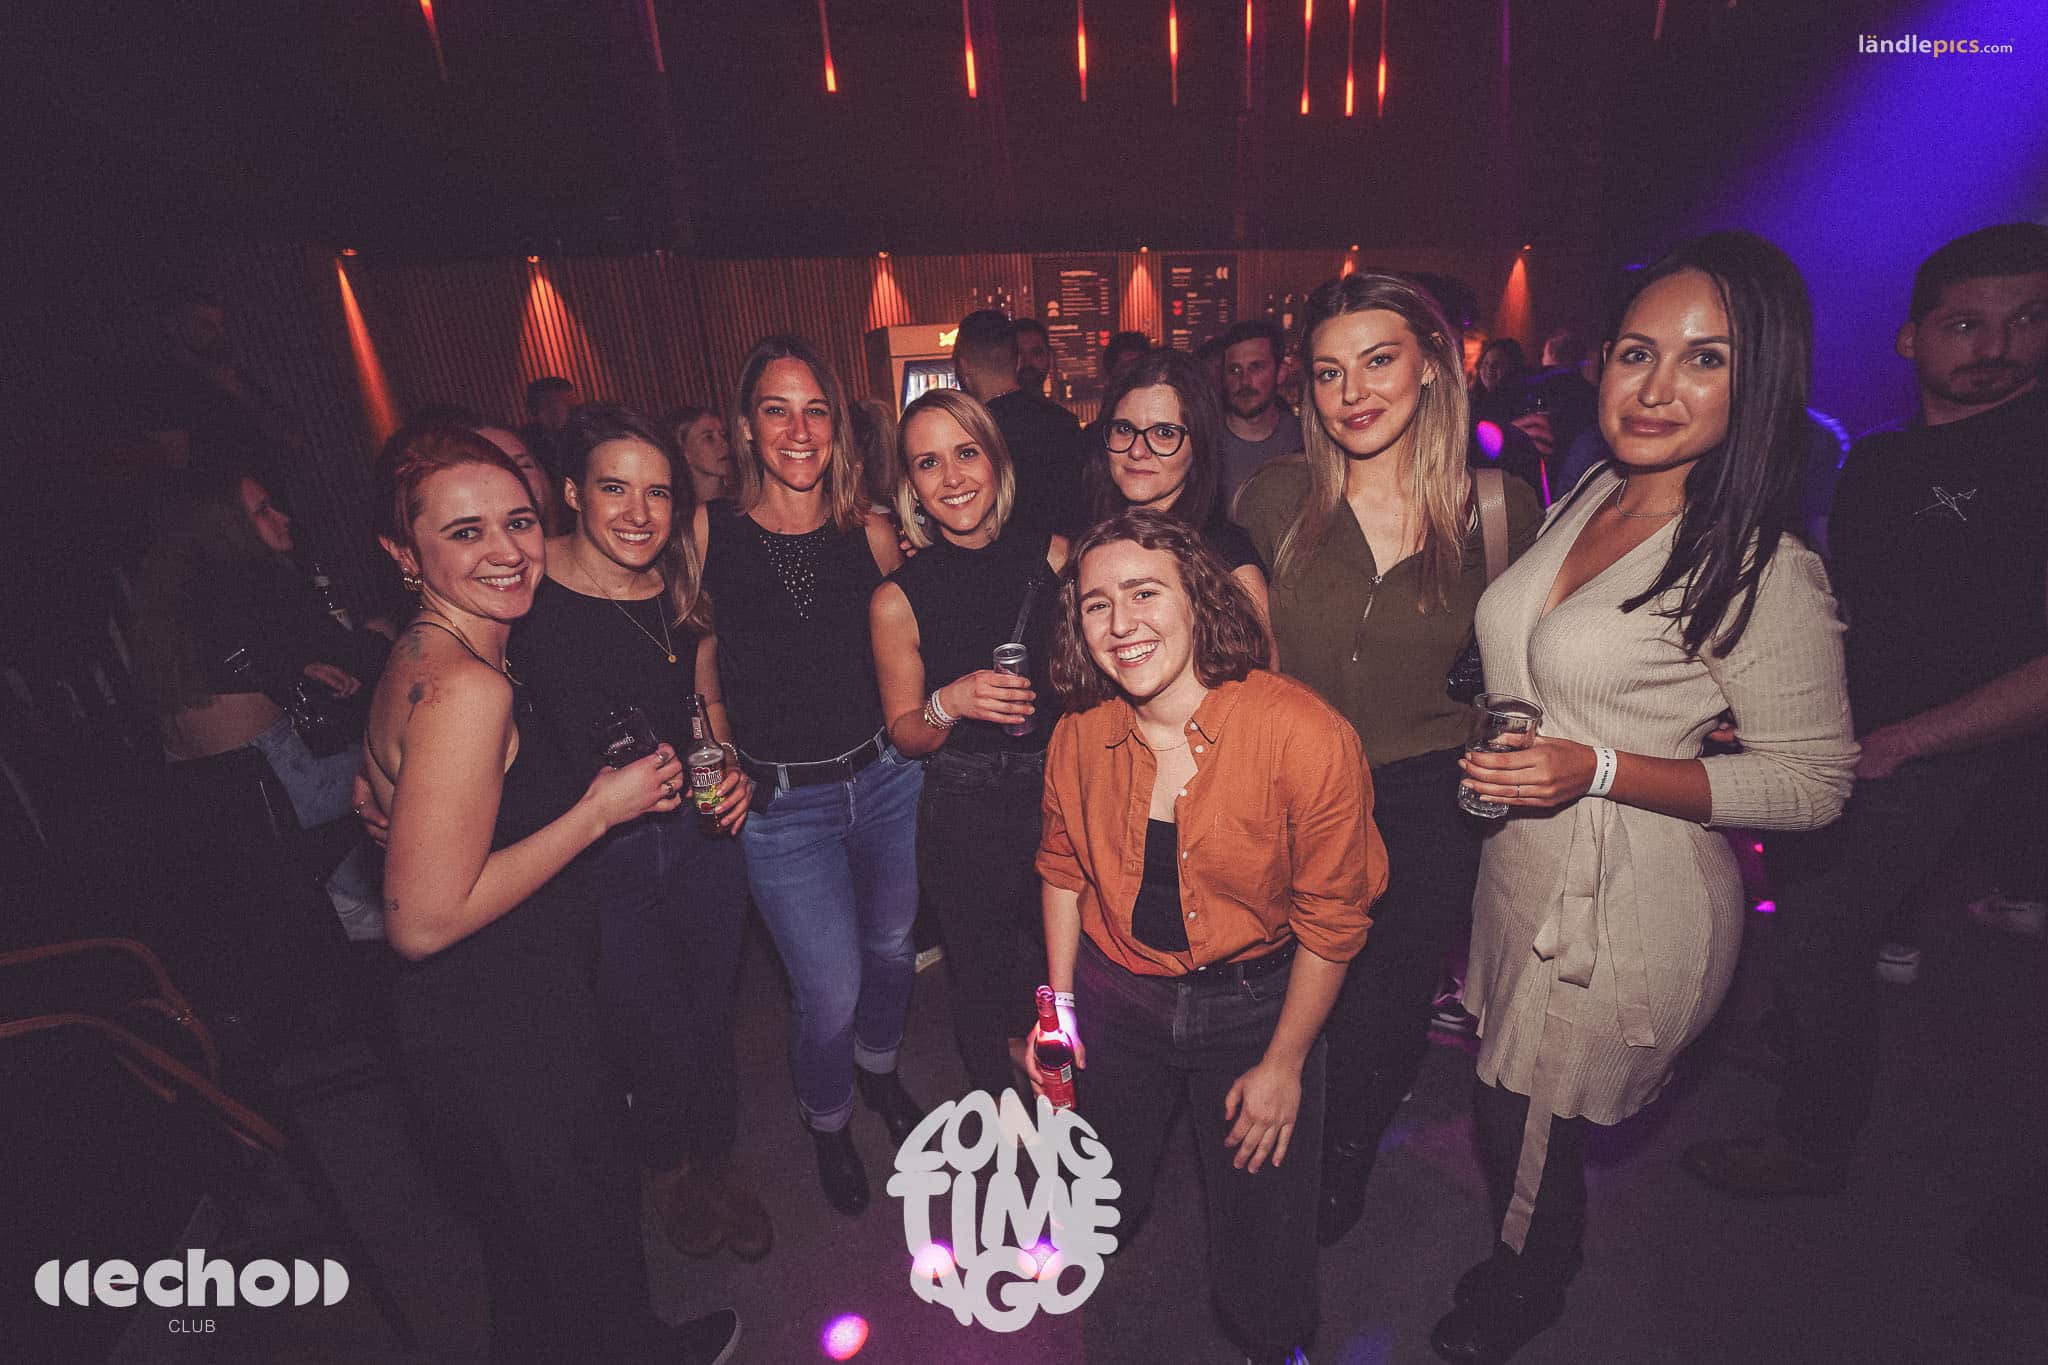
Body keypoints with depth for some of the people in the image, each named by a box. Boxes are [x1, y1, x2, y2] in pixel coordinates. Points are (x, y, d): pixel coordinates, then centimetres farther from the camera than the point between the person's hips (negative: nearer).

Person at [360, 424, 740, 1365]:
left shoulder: (422, 659, 1)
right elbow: (423, 921, -30)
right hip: (505, 1036, -9)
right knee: (584, 1239, 19)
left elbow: (377, 798, 14)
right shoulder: (465, 688, -30)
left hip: (464, 1019, 9)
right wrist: (601, 809, -23)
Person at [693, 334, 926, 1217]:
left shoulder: (871, 533, -2)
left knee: (892, 944, 21)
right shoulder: (708, 531, -7)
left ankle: (879, 1068, 55)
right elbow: (700, 672, 1)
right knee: (830, 992, 6)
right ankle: (826, 1121, 42)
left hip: (886, 777, 3)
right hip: (781, 803, -2)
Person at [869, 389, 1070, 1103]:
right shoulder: (898, 599, -11)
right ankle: (999, 1099, 51)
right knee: (982, 981, 17)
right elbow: (905, 735, -2)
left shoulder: (1053, 555, -8)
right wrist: (949, 704, -20)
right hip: (965, 813, -1)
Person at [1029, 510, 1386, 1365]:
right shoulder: (1080, 734, -12)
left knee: (1262, 1250, 11)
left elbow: (1331, 919, -15)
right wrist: (1058, 1004, 7)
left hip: (1254, 1003, -3)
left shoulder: (1305, 735, -26)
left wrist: (1284, 1064, -8)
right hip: (1115, 997, 4)